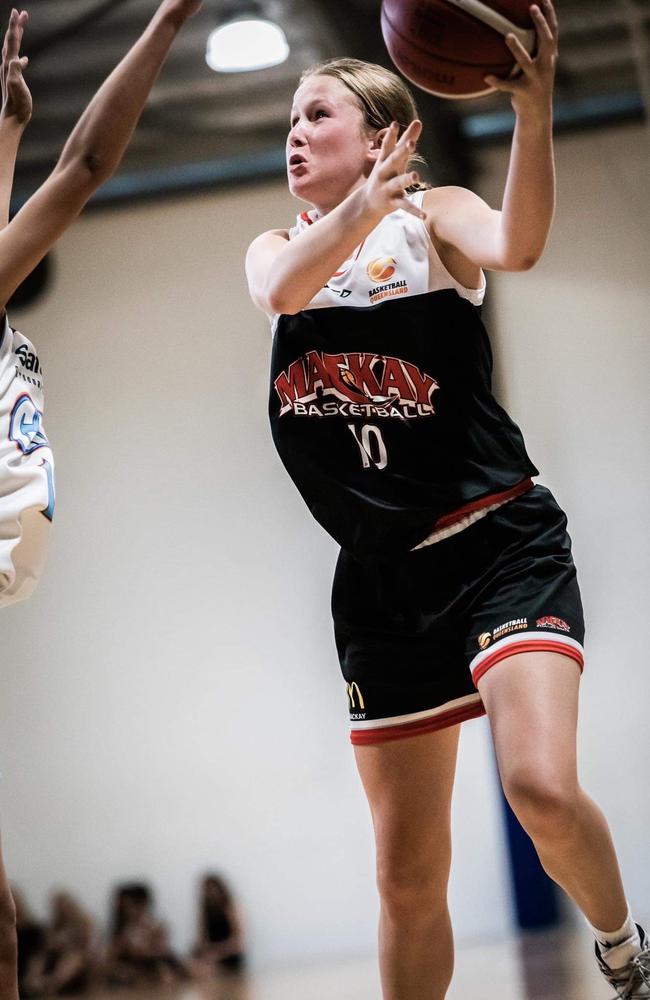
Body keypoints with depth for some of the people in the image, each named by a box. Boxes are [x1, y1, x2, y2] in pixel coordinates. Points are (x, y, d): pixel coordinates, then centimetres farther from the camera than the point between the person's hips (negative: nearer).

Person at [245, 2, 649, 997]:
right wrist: (368, 202, -31)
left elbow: (516, 245, -22)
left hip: (499, 544, -4)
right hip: (381, 576, 4)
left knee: (541, 787, -23)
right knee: (408, 873, 5)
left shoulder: (434, 214, 2)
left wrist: (534, 109, -38)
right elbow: (282, 290, -13)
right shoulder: (276, 247, 13)